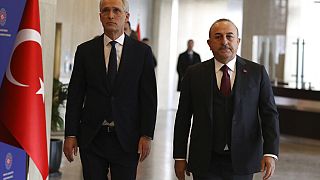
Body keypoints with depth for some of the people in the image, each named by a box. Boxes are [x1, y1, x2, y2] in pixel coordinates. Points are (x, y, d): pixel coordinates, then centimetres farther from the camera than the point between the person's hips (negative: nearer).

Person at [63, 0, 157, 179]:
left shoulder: (142, 51, 2)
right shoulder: (85, 50, 4)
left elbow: (149, 97, 1)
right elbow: (75, 95, 4)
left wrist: (147, 135, -6)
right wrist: (70, 134, -1)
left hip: (126, 138, -1)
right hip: (92, 138, 1)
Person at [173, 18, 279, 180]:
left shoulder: (257, 72, 2)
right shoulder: (194, 74, 3)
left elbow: (269, 114, 0)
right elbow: (183, 118, 5)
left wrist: (270, 153, -11)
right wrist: (179, 157, 2)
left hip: (242, 163, 1)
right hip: (205, 162, 0)